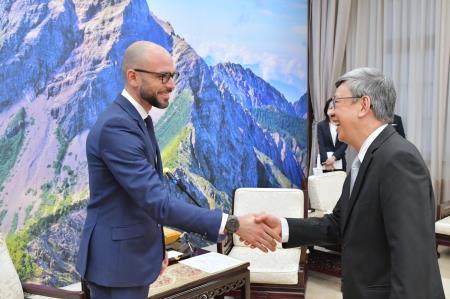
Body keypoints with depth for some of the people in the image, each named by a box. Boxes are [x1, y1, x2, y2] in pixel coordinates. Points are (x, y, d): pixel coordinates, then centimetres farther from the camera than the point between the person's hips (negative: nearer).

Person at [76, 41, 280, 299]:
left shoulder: (137, 119, 8)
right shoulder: (116, 126, -24)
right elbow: (158, 203, -30)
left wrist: (155, 247, 19)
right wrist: (232, 224, -31)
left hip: (134, 254, 9)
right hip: (117, 260, -9)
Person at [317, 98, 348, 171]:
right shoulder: (321, 125, 5)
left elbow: (345, 144, -2)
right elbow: (321, 145, -3)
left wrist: (334, 157, -16)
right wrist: (326, 161, -15)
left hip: (339, 163, 1)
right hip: (325, 160, 0)